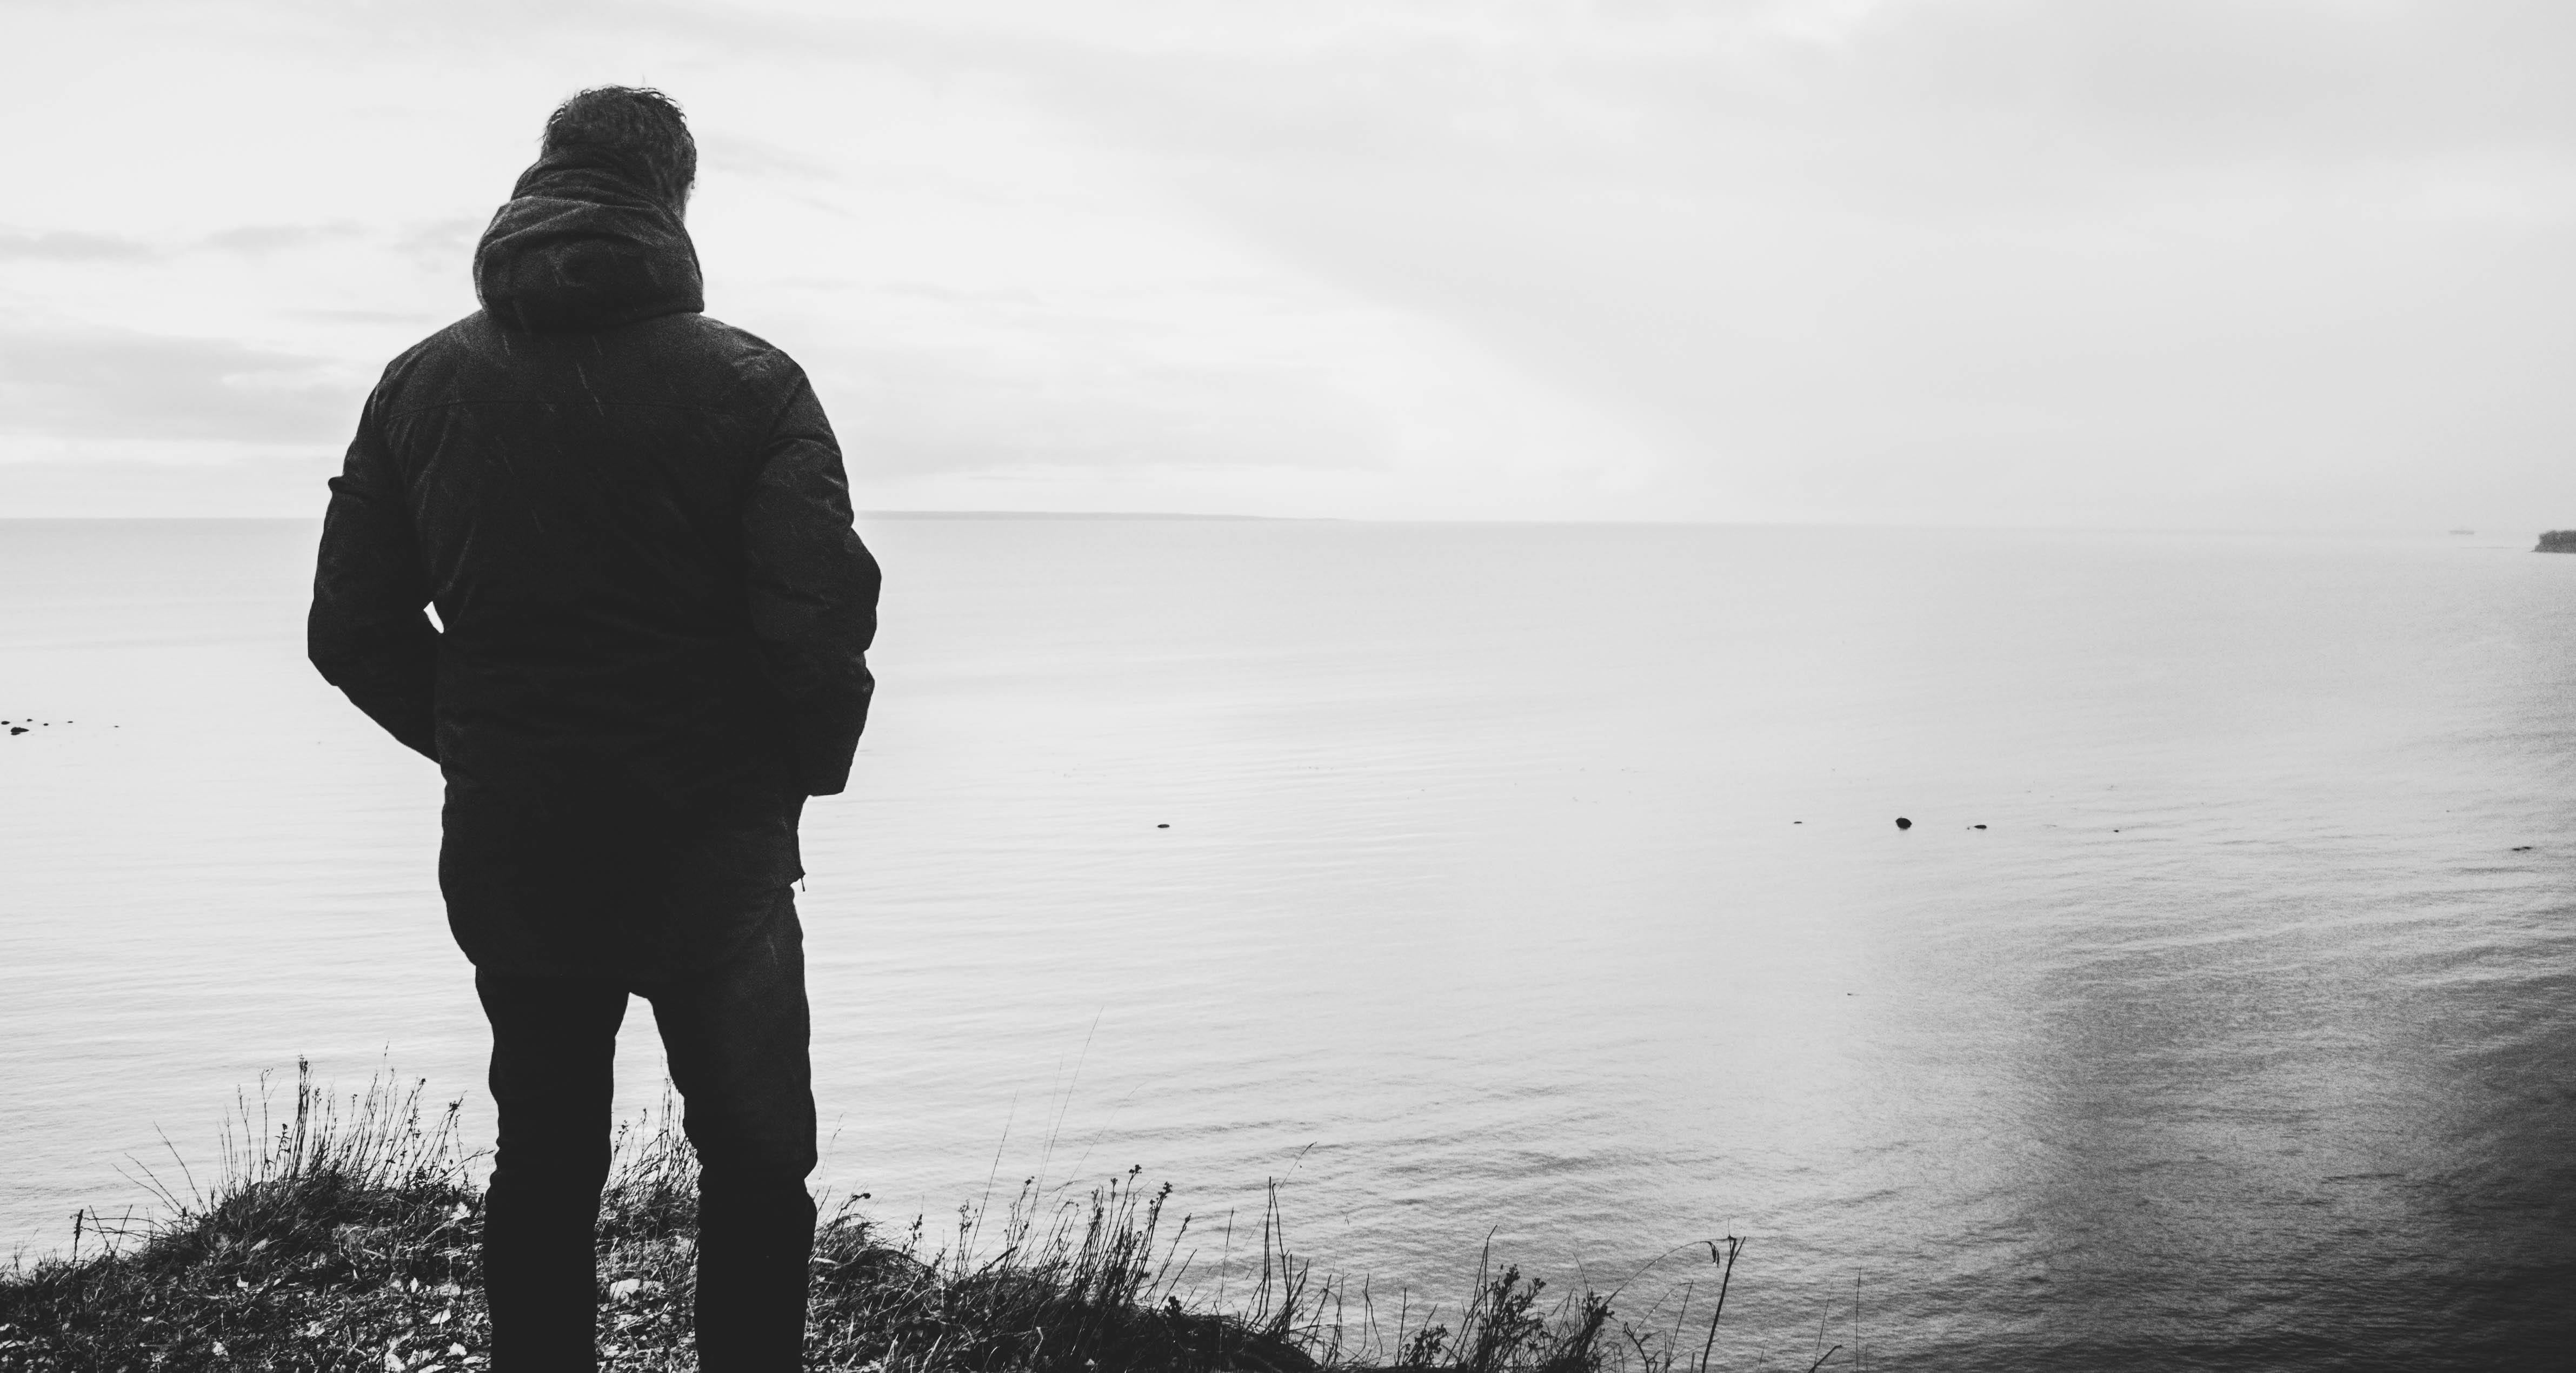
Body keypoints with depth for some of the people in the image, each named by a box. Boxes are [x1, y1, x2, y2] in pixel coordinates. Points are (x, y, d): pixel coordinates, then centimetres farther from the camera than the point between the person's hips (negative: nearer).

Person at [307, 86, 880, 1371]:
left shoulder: (420, 382, 2)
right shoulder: (747, 384, -11)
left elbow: (352, 630, 2)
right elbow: (821, 627, -19)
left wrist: (476, 747, 15)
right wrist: (803, 773, -1)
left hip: (505, 853, 4)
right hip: (710, 853, -3)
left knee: (542, 1161, 18)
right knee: (754, 1168, 13)